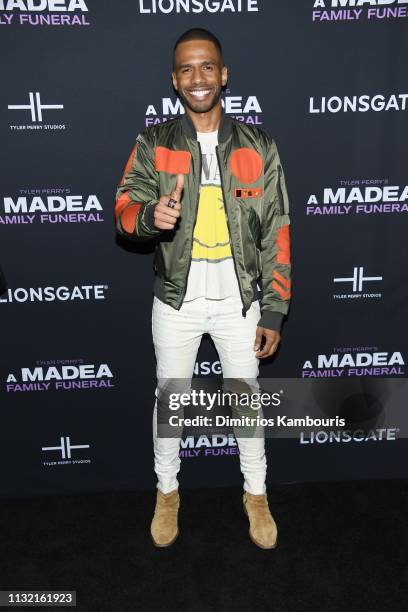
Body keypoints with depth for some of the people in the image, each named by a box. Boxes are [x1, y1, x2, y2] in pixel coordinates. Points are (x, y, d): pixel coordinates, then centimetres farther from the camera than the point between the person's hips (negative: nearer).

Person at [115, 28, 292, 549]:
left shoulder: (258, 147, -2)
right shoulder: (152, 145, -1)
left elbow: (276, 233, -2)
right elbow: (124, 207, -9)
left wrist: (273, 310, -5)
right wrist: (149, 215, -34)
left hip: (239, 302, 0)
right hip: (176, 302, 1)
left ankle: (256, 492, 37)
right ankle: (167, 490, 39)